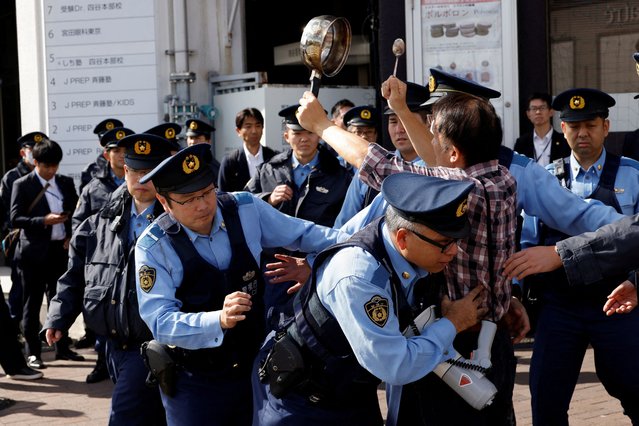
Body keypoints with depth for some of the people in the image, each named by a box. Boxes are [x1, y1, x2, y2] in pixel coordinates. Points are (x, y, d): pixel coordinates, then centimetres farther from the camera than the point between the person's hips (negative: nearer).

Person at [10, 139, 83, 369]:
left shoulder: (66, 183, 9)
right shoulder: (22, 185, -4)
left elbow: (76, 212, 15)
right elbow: (15, 219, -9)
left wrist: (70, 236, 0)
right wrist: (44, 221, -20)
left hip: (60, 249, 4)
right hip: (34, 252, -4)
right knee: (32, 304, 2)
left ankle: (62, 348, 22)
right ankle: (33, 353, 10)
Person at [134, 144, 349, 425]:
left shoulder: (246, 208, -8)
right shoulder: (153, 246, -17)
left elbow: (301, 234, 6)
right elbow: (160, 321, -24)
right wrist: (219, 320, -40)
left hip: (255, 367, 3)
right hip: (194, 382, -3)